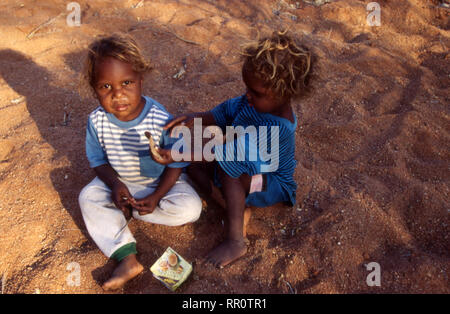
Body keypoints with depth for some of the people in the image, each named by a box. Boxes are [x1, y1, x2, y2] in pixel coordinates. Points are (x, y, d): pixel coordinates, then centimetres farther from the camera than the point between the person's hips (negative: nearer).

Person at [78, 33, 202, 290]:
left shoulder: (160, 120, -28)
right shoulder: (97, 120, -17)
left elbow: (177, 162, -17)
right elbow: (98, 158, -3)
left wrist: (156, 196, -23)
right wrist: (115, 184, -22)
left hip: (161, 182, -3)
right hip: (121, 183, 3)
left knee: (190, 208, -24)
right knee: (89, 196, -18)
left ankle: (126, 210, -6)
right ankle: (127, 259, -20)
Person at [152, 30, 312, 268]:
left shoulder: (275, 129, -37)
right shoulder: (257, 101, -12)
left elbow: (231, 155, -41)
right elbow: (227, 111, 4)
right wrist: (197, 118, -16)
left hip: (273, 185, -9)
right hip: (251, 167, 9)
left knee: (228, 171, -39)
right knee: (193, 162, -4)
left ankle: (236, 242, -23)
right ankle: (239, 208, -6)